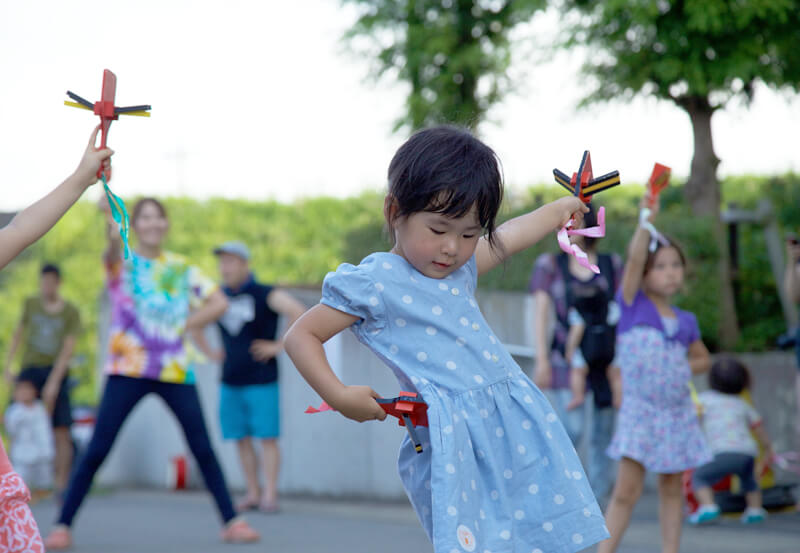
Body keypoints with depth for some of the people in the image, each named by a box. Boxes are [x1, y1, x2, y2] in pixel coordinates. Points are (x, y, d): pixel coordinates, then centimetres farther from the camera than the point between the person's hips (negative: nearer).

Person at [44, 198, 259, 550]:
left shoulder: (181, 268, 11)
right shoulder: (123, 263, 0)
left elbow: (219, 303, 15)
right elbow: (113, 251, -25)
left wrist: (185, 326, 1)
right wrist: (113, 234, -48)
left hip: (175, 371, 3)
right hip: (127, 371, -3)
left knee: (203, 449, 0)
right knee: (96, 451, -7)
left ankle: (232, 521, 9)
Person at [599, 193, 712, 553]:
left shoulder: (685, 321, 9)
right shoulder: (633, 305, -3)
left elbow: (702, 358, 23)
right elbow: (635, 258, -17)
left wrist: (685, 368, 3)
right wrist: (647, 220, -23)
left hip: (678, 412, 5)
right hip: (639, 411, -5)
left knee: (672, 488, 9)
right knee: (627, 490, -9)